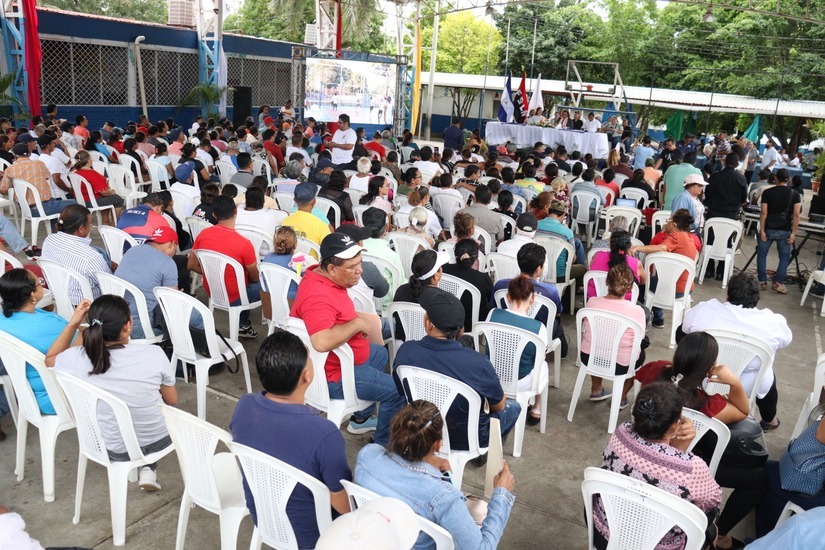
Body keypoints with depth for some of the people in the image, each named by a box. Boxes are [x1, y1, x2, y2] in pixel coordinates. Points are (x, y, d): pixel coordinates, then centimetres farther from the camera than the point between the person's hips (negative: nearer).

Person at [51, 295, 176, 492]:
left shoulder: (78, 358, -21)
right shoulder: (154, 354, -24)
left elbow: (50, 360, 6)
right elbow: (172, 401, -7)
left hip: (115, 450, 2)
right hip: (160, 440, -2)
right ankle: (149, 469, 23)